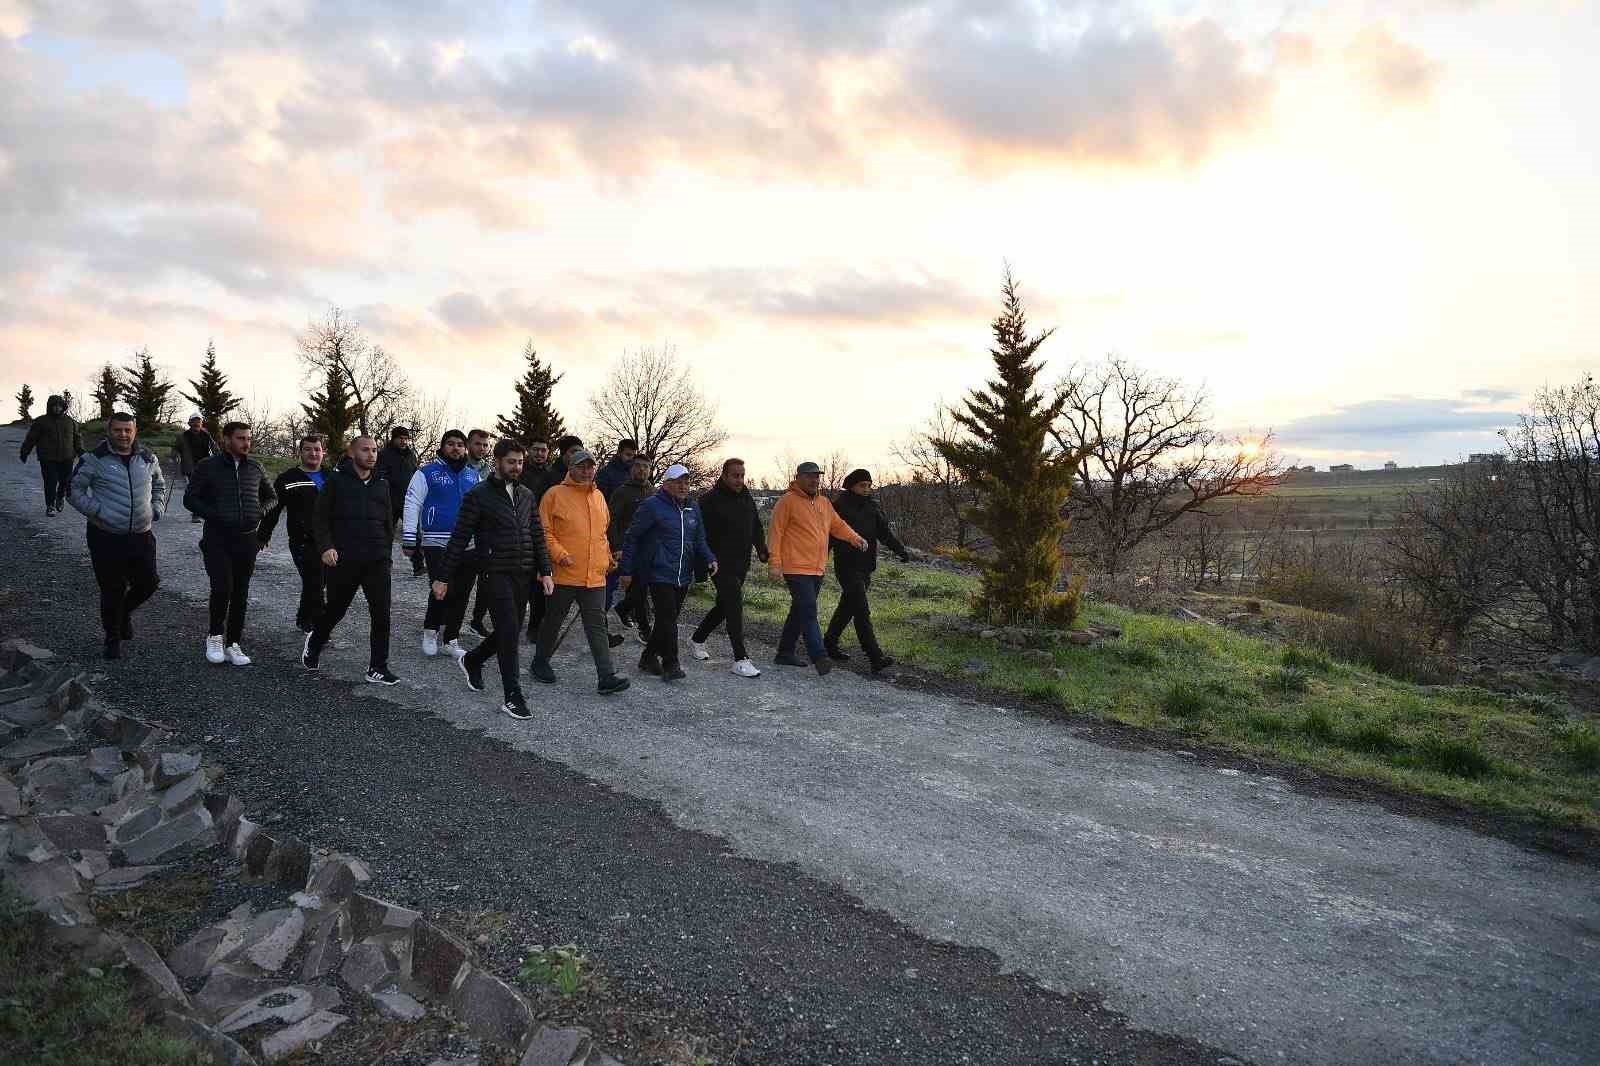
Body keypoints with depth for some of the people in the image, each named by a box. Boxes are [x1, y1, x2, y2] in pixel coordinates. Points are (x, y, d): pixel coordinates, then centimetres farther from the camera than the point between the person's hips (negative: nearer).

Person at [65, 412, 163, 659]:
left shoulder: (148, 459, 8)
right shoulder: (94, 460, -6)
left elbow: (159, 485, 25)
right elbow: (73, 490, -2)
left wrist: (156, 507, 10)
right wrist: (97, 511, -11)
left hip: (142, 536, 4)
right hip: (106, 537, -4)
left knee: (148, 582, 5)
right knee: (112, 590, 3)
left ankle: (125, 612, 37)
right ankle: (113, 639, 20)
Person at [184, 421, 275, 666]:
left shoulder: (255, 468, 10)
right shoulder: (207, 467, -1)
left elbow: (271, 496, 22)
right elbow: (190, 499, -1)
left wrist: (260, 512, 3)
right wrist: (215, 516, -12)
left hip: (247, 539, 4)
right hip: (217, 538, -4)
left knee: (241, 593, 7)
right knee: (222, 588, -17)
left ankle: (233, 644, 17)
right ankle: (215, 636, 6)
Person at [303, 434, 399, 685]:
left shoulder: (382, 485, 13)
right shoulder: (336, 481, 1)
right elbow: (320, 517, -1)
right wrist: (325, 547, -12)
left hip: (377, 561, 3)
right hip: (343, 561, -3)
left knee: (381, 614, -5)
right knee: (335, 610, 11)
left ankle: (378, 668, 3)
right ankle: (314, 643, 41)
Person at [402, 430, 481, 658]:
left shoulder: (473, 475, 13)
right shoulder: (427, 473, -1)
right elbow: (412, 505, -3)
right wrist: (409, 540, -7)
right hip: (436, 543, -5)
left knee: (460, 594, 6)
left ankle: (451, 640, 18)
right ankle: (430, 631, 9)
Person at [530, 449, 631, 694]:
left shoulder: (598, 496, 13)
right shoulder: (555, 494, -5)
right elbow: (544, 531, -8)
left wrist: (606, 559, 18)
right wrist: (559, 554, -19)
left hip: (595, 576, 4)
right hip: (564, 574, -4)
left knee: (597, 626, 0)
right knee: (553, 621, 11)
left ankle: (607, 677, -3)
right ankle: (540, 663, 30)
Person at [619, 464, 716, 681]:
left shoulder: (693, 508, 13)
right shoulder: (652, 506, -7)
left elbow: (700, 540, 21)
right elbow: (631, 538, -3)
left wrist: (709, 558, 1)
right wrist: (627, 571, -4)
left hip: (683, 577, 7)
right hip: (659, 574, -7)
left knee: (668, 620, 11)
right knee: (668, 619, -12)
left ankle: (649, 657, 26)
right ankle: (670, 665, -3)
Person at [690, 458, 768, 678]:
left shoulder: (747, 498, 11)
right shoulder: (711, 500, -10)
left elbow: (757, 527, 21)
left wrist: (761, 550, 6)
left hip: (741, 565, 8)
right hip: (721, 566, -8)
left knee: (724, 606, 17)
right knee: (734, 606, -13)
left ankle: (697, 641, 36)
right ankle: (741, 660, -11)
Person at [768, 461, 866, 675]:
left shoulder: (824, 502, 15)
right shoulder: (788, 501, -8)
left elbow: (838, 525, 21)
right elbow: (776, 532, -10)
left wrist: (855, 538, 2)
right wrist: (775, 563, -15)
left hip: (816, 569, 8)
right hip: (796, 569, -8)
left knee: (799, 611, 14)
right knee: (808, 612, -15)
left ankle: (785, 653, 24)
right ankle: (819, 657, -20)